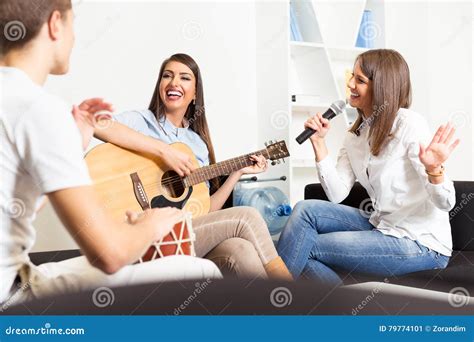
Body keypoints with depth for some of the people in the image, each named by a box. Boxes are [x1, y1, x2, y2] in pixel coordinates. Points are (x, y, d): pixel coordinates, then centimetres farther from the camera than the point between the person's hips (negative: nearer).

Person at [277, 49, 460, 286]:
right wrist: (319, 142, -9)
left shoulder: (409, 124, -15)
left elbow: (445, 203, -17)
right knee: (306, 210, -10)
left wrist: (434, 169, -38)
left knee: (304, 247, -12)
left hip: (421, 243, -7)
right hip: (381, 226, 7)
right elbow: (336, 194, -4)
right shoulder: (355, 134, 6)